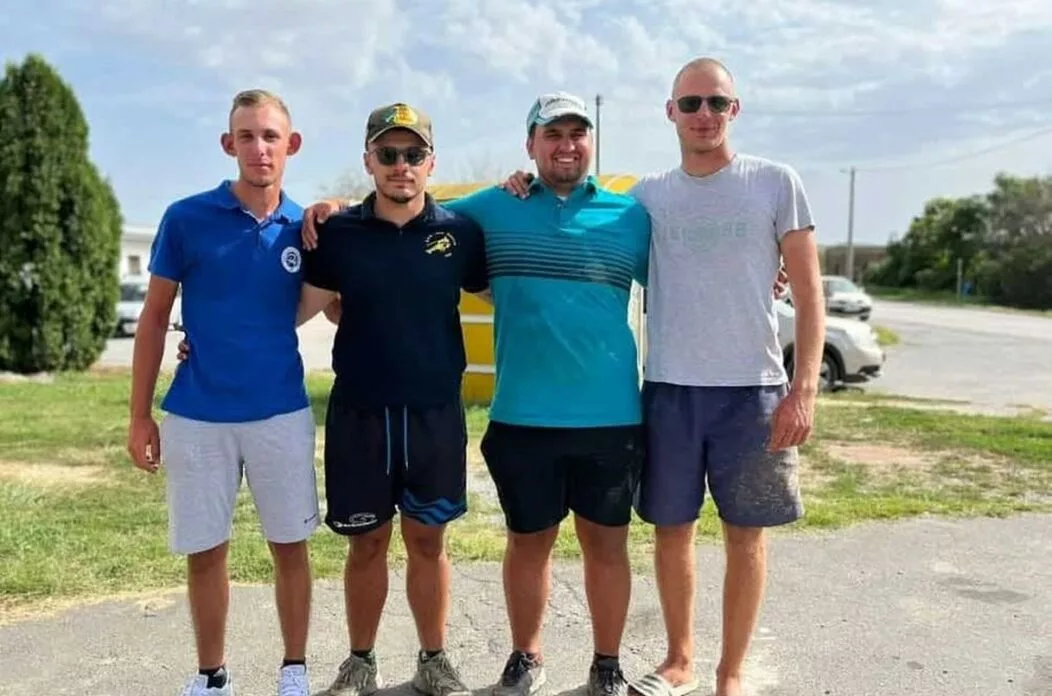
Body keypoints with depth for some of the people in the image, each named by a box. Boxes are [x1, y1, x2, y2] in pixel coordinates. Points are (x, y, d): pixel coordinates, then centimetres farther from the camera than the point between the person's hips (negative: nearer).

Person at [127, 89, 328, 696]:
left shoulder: (305, 227, 1)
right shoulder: (186, 218, -4)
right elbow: (155, 317, 1)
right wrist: (140, 415, -1)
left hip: (282, 414, 1)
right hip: (197, 416, -1)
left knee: (290, 547, 10)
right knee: (204, 552, 10)